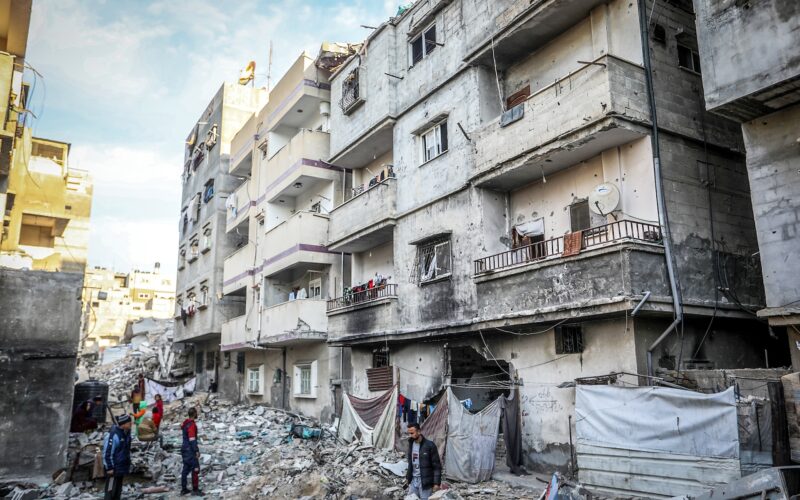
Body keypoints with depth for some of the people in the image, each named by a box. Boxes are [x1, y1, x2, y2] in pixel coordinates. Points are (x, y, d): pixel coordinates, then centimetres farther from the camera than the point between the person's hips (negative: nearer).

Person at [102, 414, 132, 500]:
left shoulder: (127, 432, 3)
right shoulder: (114, 435, -24)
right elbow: (107, 452, -22)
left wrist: (128, 463, 18)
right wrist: (109, 468, -19)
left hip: (122, 467, 8)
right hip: (114, 468, -8)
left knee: (118, 490, 17)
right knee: (111, 490, 0)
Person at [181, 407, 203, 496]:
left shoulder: (185, 423, 9)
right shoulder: (192, 425, -20)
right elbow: (192, 439, -23)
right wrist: (196, 450, -21)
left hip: (184, 448, 9)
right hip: (190, 450, -9)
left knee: (186, 469, 14)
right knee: (195, 469, -4)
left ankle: (183, 489, 20)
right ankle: (195, 490, -1)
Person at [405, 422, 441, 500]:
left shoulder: (429, 445, -15)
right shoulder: (411, 444, 5)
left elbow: (437, 466, -12)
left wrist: (437, 483, -15)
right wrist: (408, 476, 14)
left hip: (425, 481, -6)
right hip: (413, 480, 6)